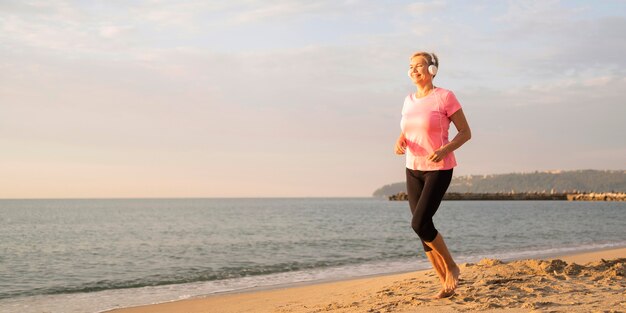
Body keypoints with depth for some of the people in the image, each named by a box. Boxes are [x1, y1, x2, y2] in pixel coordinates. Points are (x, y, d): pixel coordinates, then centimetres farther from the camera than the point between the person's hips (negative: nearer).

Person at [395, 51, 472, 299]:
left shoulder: (445, 97, -9)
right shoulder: (409, 100, 9)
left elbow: (466, 132, -6)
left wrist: (445, 150, -23)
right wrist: (400, 143, -5)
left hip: (439, 170, -6)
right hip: (413, 170, 6)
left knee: (419, 224, -18)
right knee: (423, 228, 2)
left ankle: (451, 267, 6)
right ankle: (446, 284, 14)